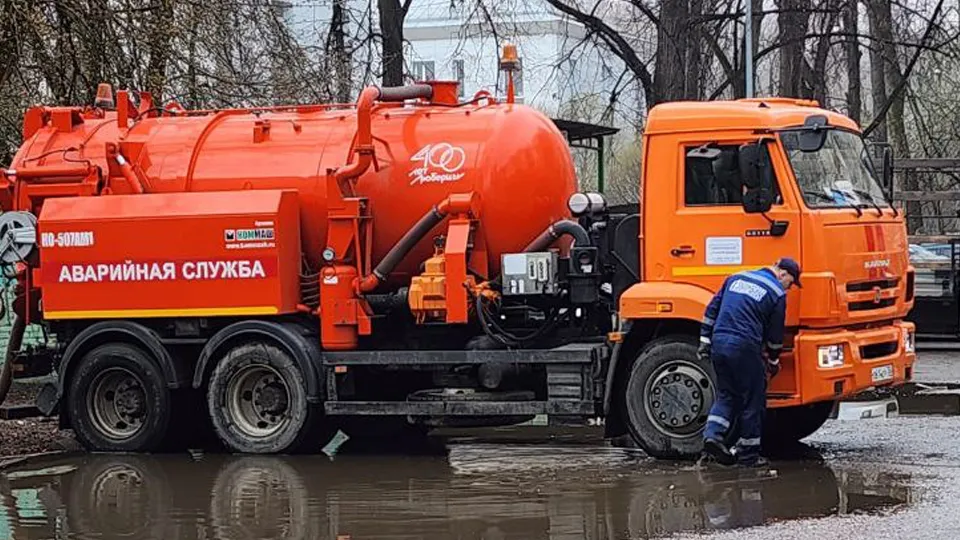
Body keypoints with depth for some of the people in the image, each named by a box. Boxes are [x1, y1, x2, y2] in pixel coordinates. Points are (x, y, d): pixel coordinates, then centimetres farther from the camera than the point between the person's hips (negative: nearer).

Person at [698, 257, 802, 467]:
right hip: (744, 347, -6)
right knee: (753, 400, 6)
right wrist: (773, 362, 21)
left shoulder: (736, 278, 17)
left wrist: (705, 341, 18)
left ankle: (713, 434, -1)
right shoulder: (777, 293, 1)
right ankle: (748, 454, 9)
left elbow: (711, 310, 16)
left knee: (727, 395, 18)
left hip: (719, 342, 6)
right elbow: (775, 334, 6)